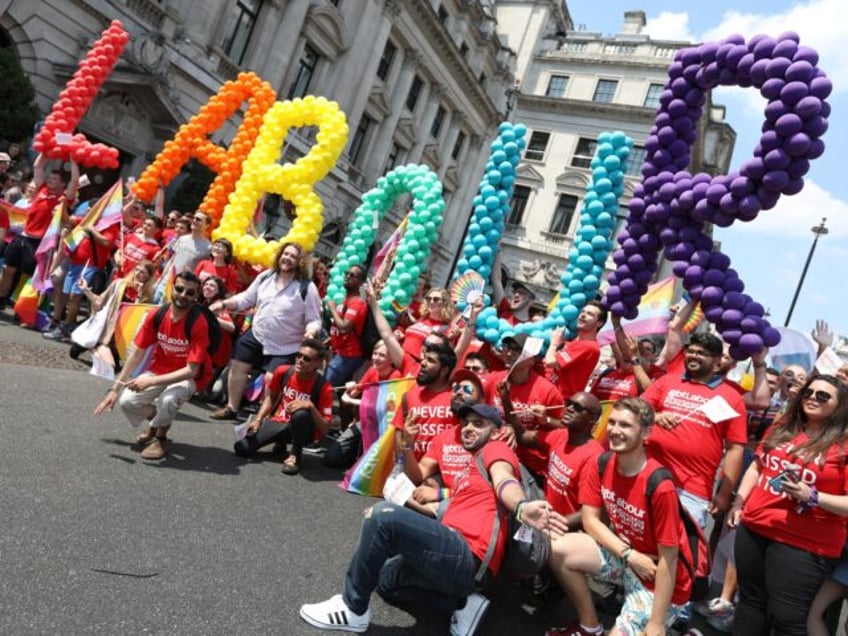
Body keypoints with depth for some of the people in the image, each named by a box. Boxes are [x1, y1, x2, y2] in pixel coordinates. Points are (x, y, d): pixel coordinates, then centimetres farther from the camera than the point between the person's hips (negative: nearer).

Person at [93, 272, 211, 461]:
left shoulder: (198, 323, -25)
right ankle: (156, 418, 19)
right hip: (159, 370, 5)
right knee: (126, 401, -16)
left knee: (168, 399, -34)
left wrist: (151, 381, -34)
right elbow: (137, 353, -3)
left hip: (188, 377, -4)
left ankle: (160, 437, -1)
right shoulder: (156, 315, -12)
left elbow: (191, 370, -27)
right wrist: (115, 388, -5)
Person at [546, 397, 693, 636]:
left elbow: (668, 560, -23)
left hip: (659, 576, -6)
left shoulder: (659, 486, -29)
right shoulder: (601, 465, -11)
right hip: (622, 555, 6)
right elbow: (590, 519, -4)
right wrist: (629, 555, -19)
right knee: (557, 549, -14)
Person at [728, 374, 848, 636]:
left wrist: (812, 496, -25)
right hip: (754, 528, 6)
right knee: (750, 601, 19)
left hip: (803, 543, -6)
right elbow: (757, 466, 19)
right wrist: (738, 502, 13)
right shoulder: (782, 429, 9)